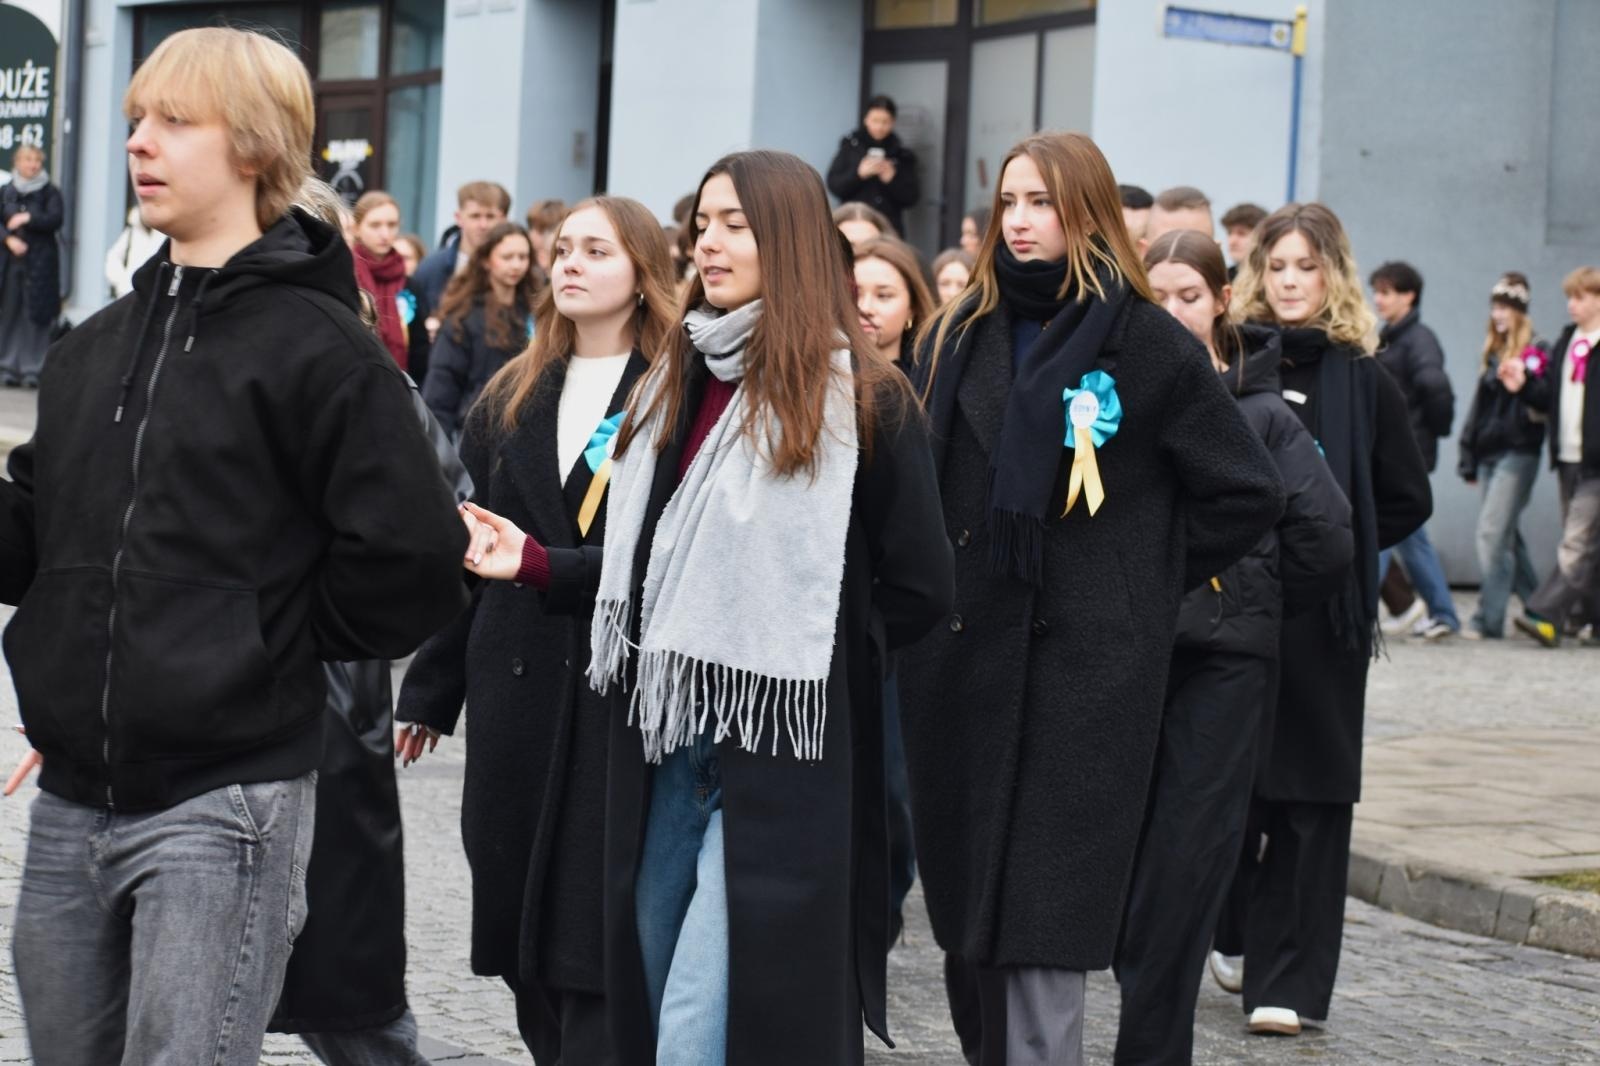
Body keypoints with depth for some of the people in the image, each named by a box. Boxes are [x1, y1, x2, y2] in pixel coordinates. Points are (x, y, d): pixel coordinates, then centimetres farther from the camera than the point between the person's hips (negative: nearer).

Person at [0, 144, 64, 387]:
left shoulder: (50, 192, 3)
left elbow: (56, 219, -8)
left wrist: (28, 219, -12)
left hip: (40, 263, -3)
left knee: (36, 316, -6)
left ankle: (33, 369, -2)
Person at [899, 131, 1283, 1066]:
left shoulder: (1150, 346, -2)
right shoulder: (957, 340, 12)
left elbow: (1250, 492, 1)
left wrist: (1148, 576, 0)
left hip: (1086, 667, -5)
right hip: (963, 663, 5)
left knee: (1043, 927, -8)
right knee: (967, 911, 7)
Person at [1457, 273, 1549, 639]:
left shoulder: (1537, 352, -5)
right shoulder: (1492, 353, 17)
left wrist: (1522, 385, -30)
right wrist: (1469, 457, 21)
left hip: (1518, 453, -8)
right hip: (1490, 453, 8)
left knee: (1493, 532, -13)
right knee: (1508, 535, 11)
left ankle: (1489, 618, -13)